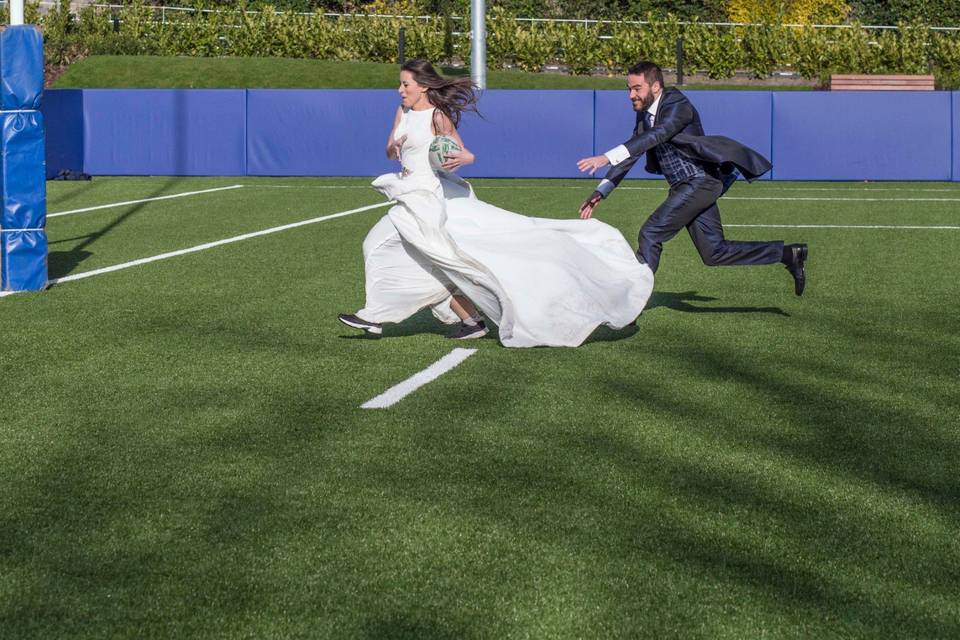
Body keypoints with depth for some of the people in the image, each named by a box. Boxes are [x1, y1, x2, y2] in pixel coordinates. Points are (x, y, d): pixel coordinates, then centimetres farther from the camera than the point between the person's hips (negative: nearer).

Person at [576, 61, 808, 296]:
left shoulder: (678, 107, -19)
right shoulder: (644, 114, 9)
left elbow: (653, 136, -35)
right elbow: (632, 153, 14)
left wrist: (607, 158, -45)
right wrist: (601, 192, 4)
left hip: (699, 182, -9)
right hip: (684, 188, 9)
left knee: (650, 234, -14)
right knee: (715, 253, 7)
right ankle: (788, 254, 14)